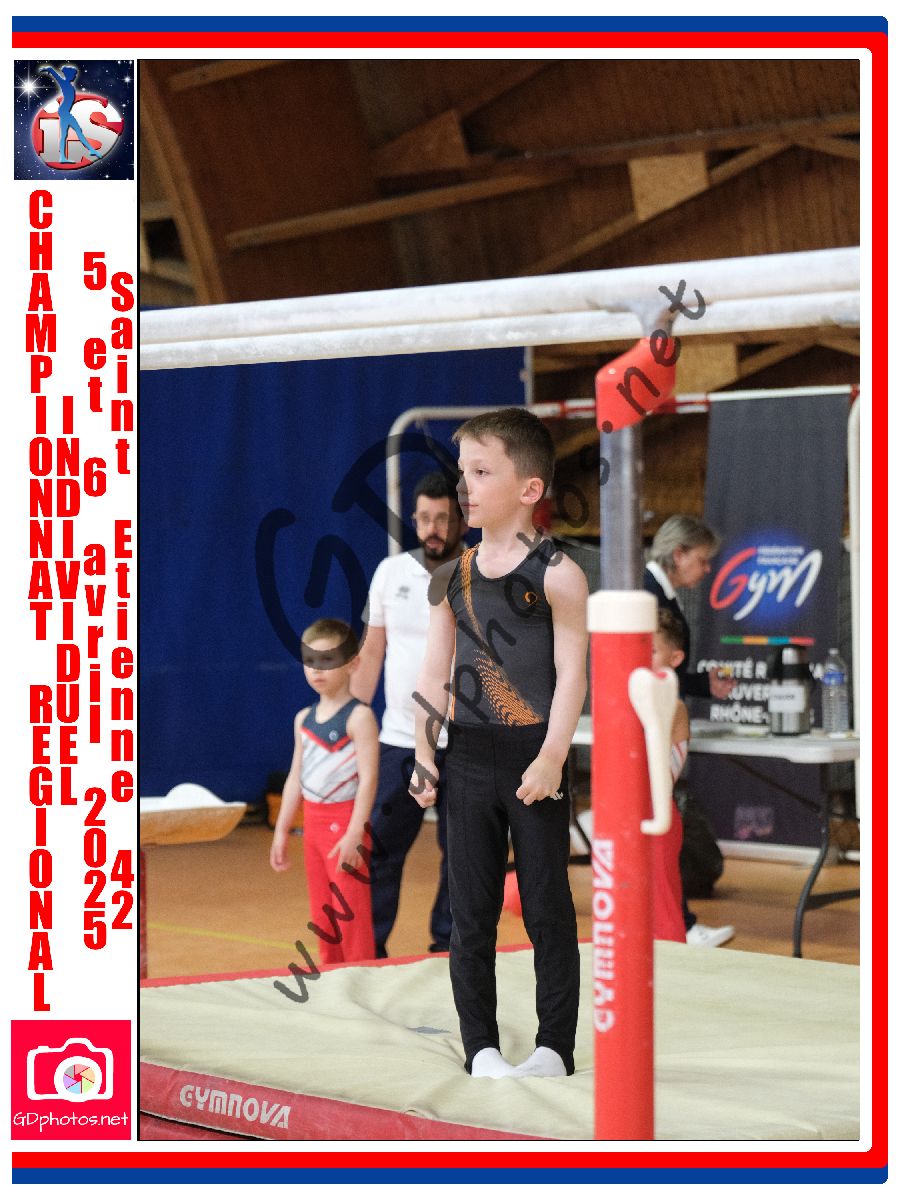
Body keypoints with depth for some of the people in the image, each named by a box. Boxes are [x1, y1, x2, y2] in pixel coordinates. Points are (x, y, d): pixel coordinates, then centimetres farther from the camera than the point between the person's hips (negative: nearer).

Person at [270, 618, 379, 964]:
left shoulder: (359, 716, -11)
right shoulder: (304, 719, 11)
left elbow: (368, 778, -16)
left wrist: (354, 834, -21)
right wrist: (281, 831, 14)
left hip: (345, 823, -7)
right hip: (313, 822, 7)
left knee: (351, 912, -5)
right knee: (322, 913, 14)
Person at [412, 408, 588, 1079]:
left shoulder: (557, 576, -8)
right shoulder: (453, 577, 7)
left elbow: (571, 673, -11)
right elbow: (435, 674, 11)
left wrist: (552, 759, -17)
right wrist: (424, 756, 5)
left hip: (533, 760, -5)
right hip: (468, 760, 5)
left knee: (547, 909, 3)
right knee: (471, 911, 7)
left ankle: (556, 1047, 12)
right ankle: (481, 1047, 15)